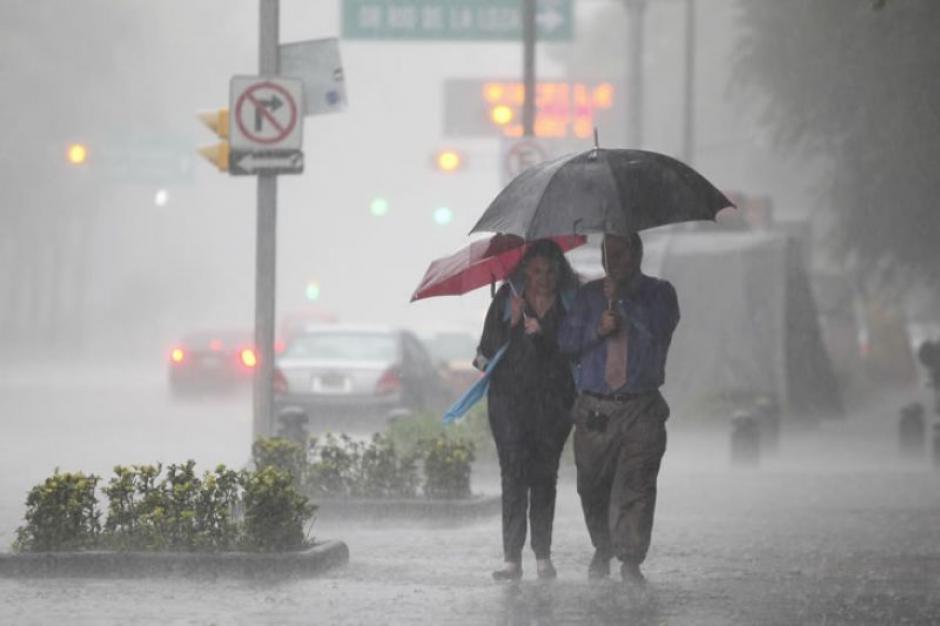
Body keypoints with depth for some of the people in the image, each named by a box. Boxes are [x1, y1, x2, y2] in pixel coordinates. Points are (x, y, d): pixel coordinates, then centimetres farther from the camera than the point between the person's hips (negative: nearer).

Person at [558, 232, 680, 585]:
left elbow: (659, 327, -12)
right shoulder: (590, 295, 14)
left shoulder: (658, 293, 8)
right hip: (594, 407, 2)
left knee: (636, 484, -13)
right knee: (593, 486, 6)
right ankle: (603, 550, 27)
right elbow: (567, 342, 8)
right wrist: (597, 330, -10)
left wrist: (621, 298, -14)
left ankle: (631, 559, -13)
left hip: (641, 409, -2)